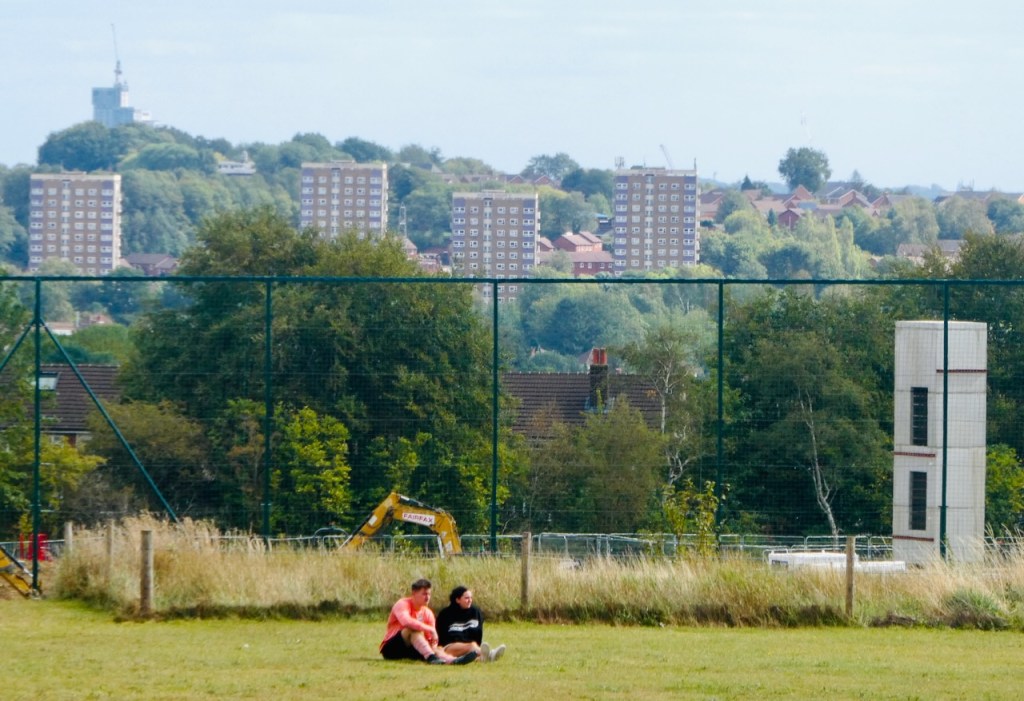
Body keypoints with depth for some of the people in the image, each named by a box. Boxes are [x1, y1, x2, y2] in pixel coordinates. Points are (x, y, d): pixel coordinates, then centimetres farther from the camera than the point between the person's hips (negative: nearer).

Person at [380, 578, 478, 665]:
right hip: (391, 648, -5)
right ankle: (431, 657, -55)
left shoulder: (428, 613, 10)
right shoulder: (402, 604, -9)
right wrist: (430, 629, -31)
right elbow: (406, 622, -32)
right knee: (415, 629, -32)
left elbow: (432, 640, 7)